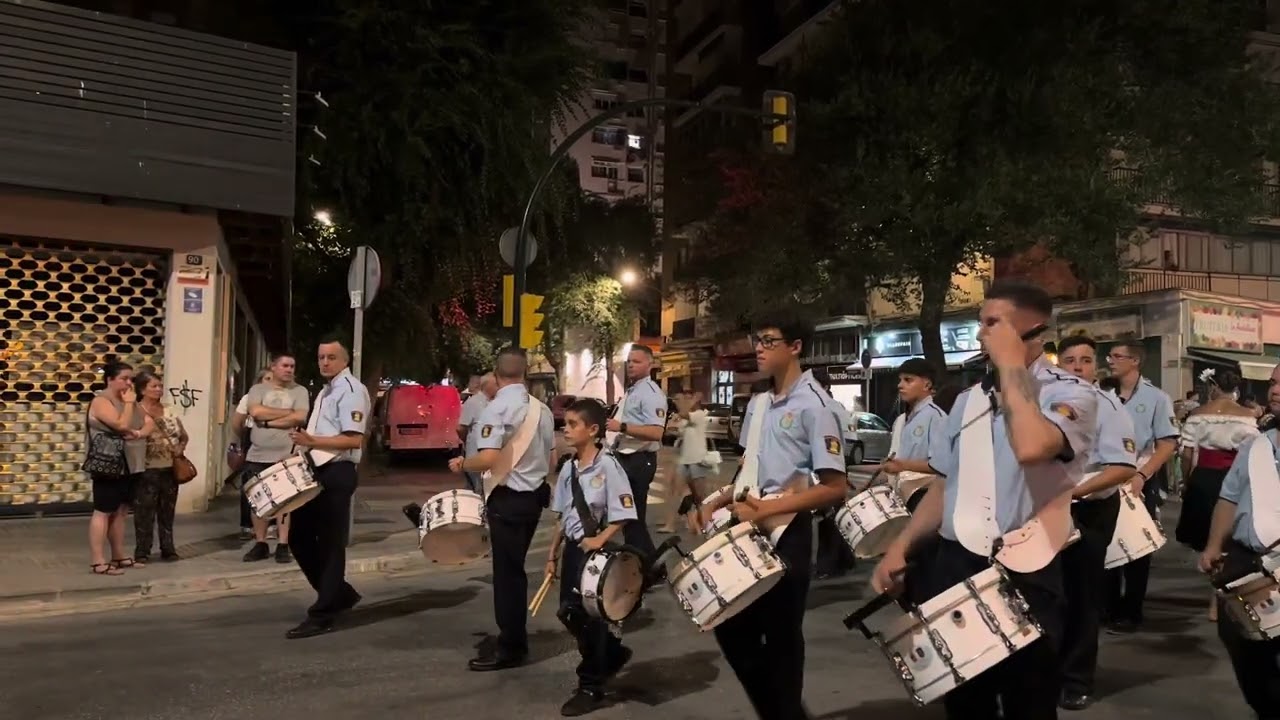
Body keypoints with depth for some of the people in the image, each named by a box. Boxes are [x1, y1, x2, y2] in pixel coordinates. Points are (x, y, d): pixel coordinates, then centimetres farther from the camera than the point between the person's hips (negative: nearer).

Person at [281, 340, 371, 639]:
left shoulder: (351, 390, -12)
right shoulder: (326, 391, 19)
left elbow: (353, 439, -22)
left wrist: (312, 441, -24)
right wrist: (305, 440, 11)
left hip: (337, 474, -10)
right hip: (317, 471, 10)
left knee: (330, 545, -2)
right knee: (300, 537, 13)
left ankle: (322, 615, 6)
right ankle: (339, 594, 25)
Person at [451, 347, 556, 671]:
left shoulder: (497, 408, -17)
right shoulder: (542, 409, 6)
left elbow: (488, 459, -26)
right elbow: (551, 460, 12)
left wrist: (462, 464, -8)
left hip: (508, 498, -8)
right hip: (534, 495, 8)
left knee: (506, 572, 1)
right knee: (515, 569, 18)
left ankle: (510, 647, 9)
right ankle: (515, 638, 27)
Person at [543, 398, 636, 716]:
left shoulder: (608, 466, -16)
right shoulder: (568, 469, 5)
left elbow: (623, 515, -16)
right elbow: (562, 517, 12)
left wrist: (600, 540, -26)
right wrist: (552, 554, 13)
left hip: (598, 550, -7)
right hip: (573, 549, 7)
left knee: (591, 614, 2)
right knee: (569, 612, 12)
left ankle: (591, 687, 19)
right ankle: (612, 653, 38)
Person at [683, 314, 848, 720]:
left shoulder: (813, 404, -13)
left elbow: (834, 488, -18)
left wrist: (765, 510, -22)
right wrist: (715, 504, 4)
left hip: (786, 534, -8)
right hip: (749, 532, 8)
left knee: (780, 636, 5)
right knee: (731, 627, 14)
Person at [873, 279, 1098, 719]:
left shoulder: (1070, 394, -8)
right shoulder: (969, 399, 12)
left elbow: (1031, 447, -31)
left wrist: (1011, 367, -19)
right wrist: (901, 545, 6)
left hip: (1026, 576, -6)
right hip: (953, 568, 6)